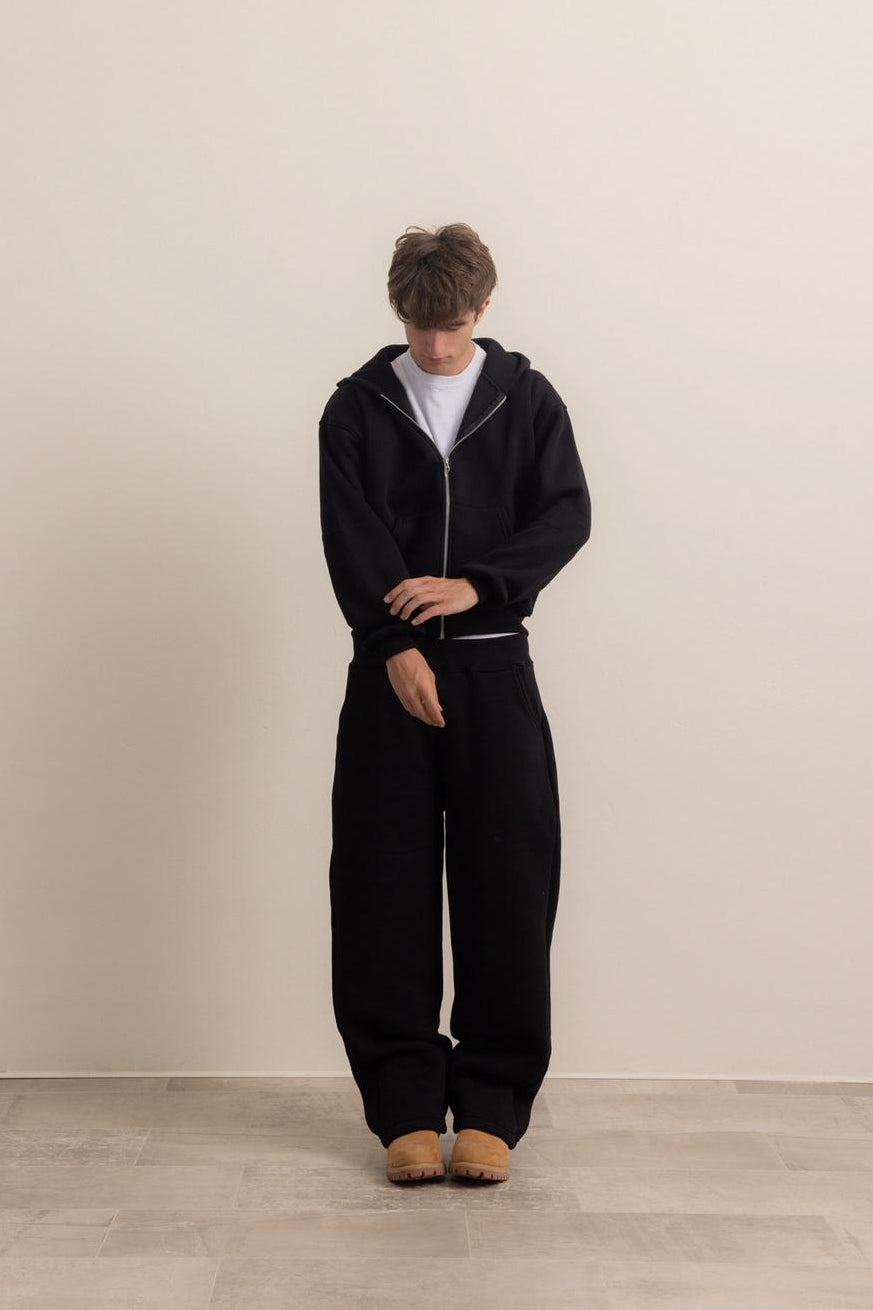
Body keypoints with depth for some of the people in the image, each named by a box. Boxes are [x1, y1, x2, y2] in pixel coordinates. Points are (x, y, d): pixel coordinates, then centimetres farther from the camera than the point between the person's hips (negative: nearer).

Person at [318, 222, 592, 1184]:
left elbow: (568, 515, -1)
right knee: (383, 886, -1)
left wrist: (477, 584, -15)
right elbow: (349, 536, -3)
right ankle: (405, 1106, 10)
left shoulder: (528, 399, 8)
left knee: (506, 884, -1)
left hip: (494, 668, 0)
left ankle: (491, 1105, 9)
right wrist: (398, 645, -16)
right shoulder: (357, 407, 6)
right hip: (389, 669, 0)